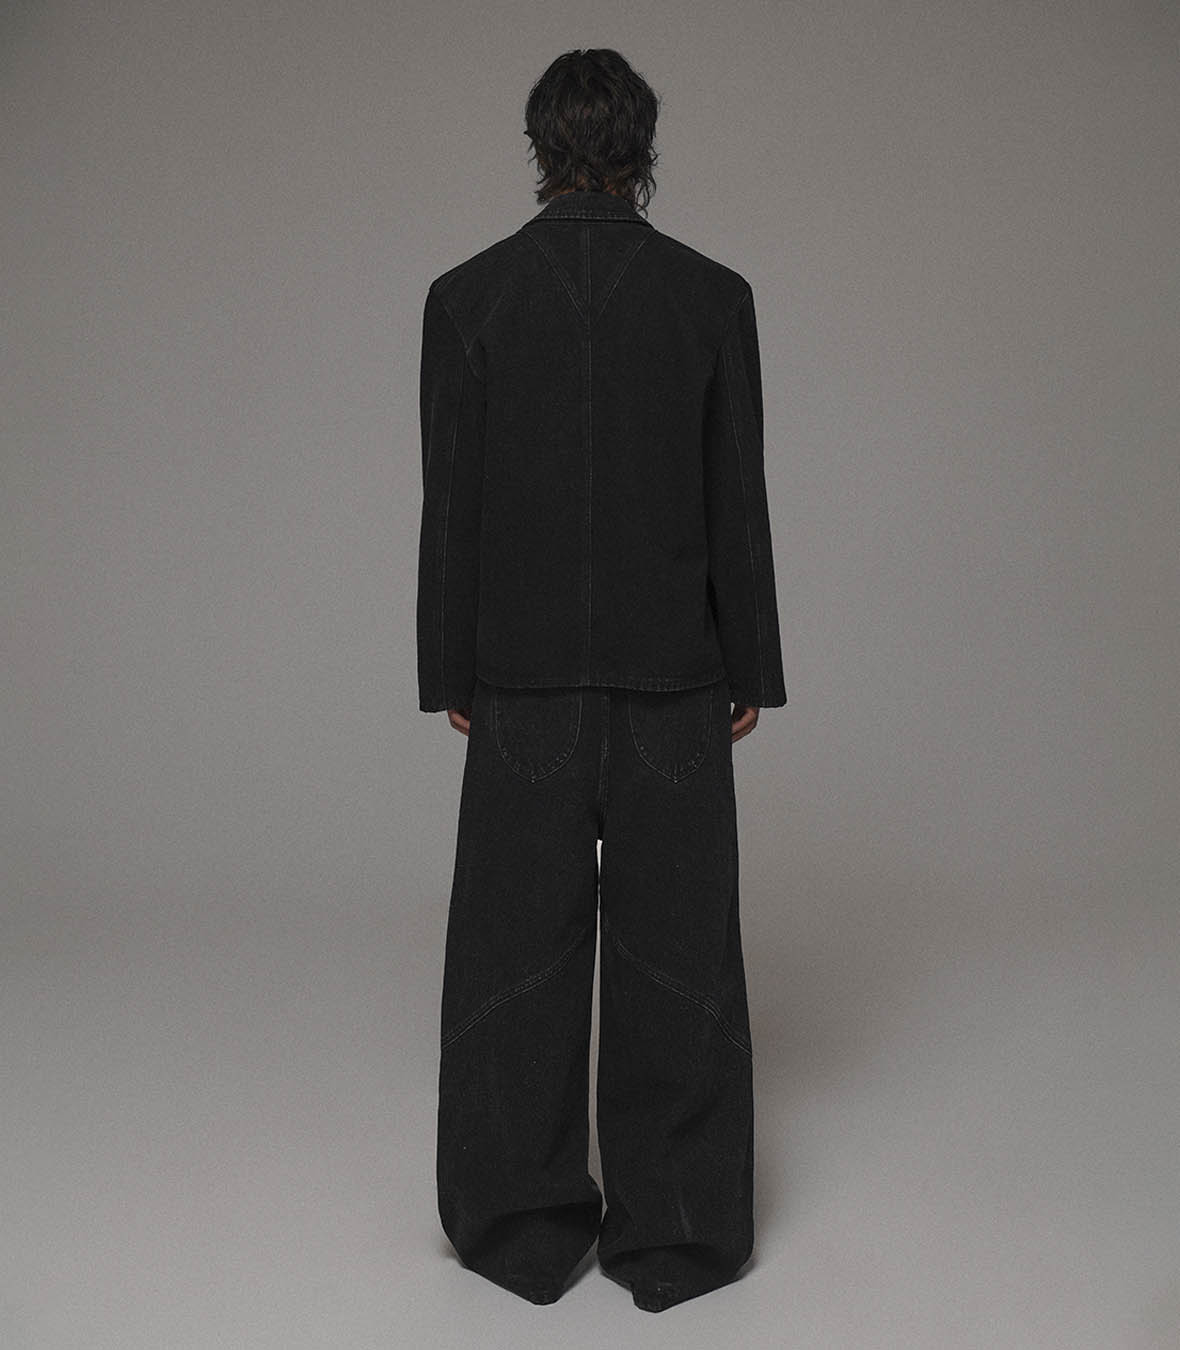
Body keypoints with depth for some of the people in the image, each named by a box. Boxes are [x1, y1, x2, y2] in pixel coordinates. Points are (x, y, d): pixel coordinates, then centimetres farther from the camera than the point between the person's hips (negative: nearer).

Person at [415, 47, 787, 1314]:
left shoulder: (465, 294, -1)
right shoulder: (714, 294, -1)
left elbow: (452, 505, -2)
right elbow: (737, 502, -1)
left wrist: (452, 674, 6)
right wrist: (749, 670, 7)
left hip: (524, 679, 0)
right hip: (674, 677, 0)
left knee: (519, 949, 8)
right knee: (673, 953, 6)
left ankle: (529, 1225, 17)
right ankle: (670, 1232, 13)